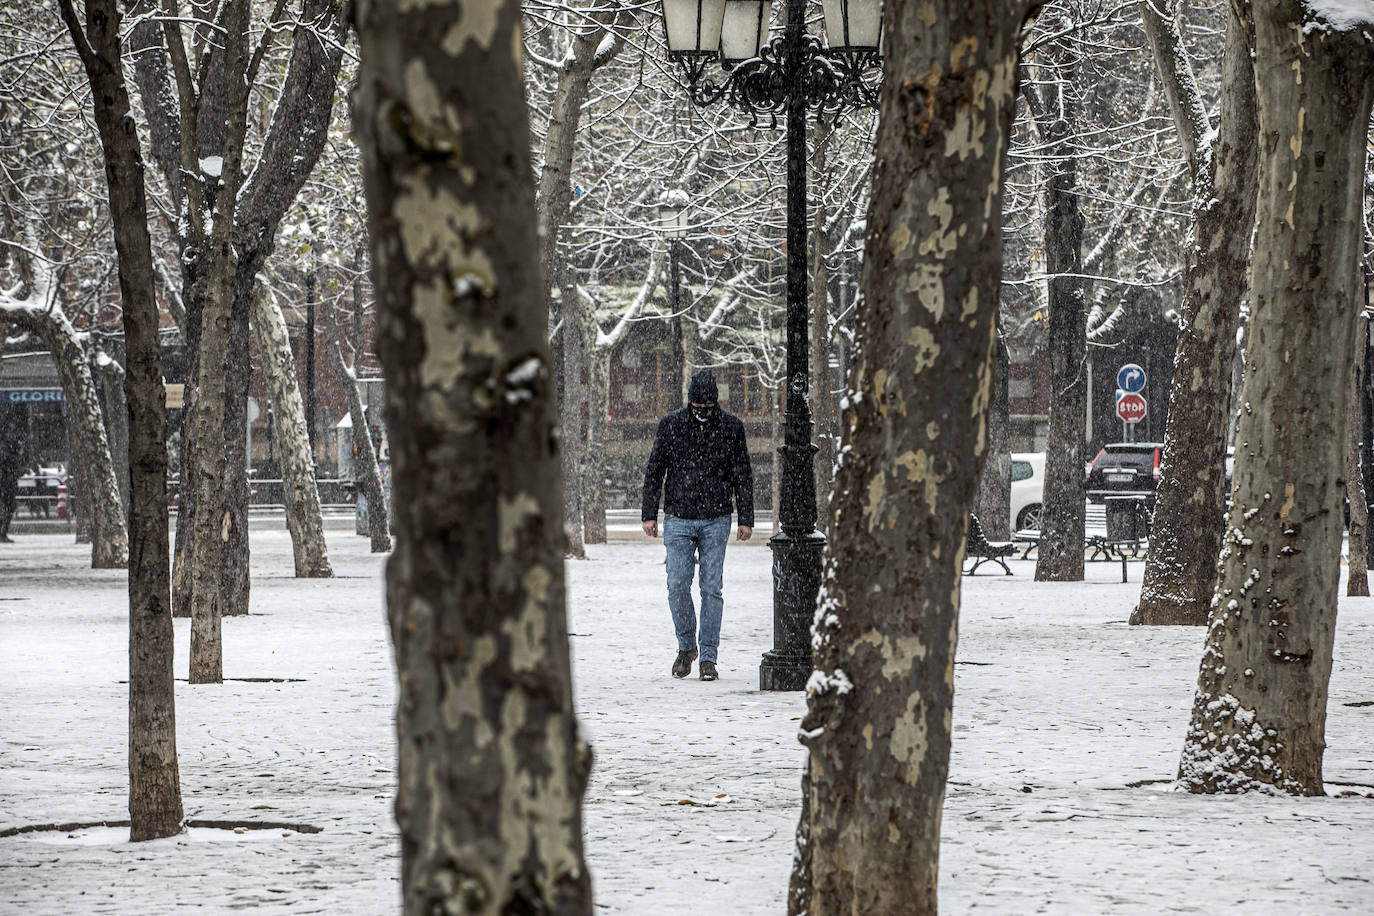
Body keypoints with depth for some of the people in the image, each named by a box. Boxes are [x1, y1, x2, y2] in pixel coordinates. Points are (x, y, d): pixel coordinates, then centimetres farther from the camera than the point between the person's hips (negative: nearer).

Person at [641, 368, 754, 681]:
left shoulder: (731, 427, 1)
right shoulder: (671, 425, 0)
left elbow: (743, 475, 4)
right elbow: (654, 471, 5)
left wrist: (746, 519, 0)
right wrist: (649, 513, 0)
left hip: (716, 520, 0)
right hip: (678, 520, 0)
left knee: (711, 588, -2)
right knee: (678, 585, -7)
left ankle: (708, 657, 2)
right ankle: (686, 646, 13)